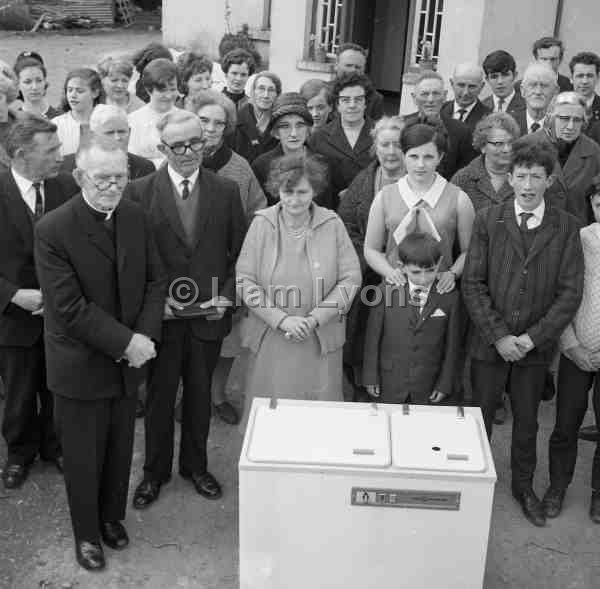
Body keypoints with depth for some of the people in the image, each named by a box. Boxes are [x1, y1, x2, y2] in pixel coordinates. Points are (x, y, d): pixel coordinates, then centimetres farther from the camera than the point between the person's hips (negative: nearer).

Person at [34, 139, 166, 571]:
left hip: (129, 359, 5)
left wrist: (145, 335, -13)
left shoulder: (136, 217, -2)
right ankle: (87, 533, 34)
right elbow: (69, 307, -22)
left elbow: (156, 280, 1)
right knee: (84, 455, 12)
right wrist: (125, 342, -22)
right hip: (81, 365, -4)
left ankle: (113, 516, 43)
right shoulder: (53, 230, -19)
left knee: (120, 449, 19)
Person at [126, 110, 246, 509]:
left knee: (200, 395, 16)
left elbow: (240, 251, 4)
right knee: (159, 396, 11)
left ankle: (195, 465, 35)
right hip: (161, 314, -1)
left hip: (209, 313, 2)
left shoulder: (226, 191, 0)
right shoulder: (140, 192, -5)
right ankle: (155, 472, 30)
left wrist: (227, 296, -7)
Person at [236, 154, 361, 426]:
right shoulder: (262, 223, -4)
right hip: (271, 339, 0)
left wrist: (315, 319, -12)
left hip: (320, 340, 0)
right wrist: (282, 320, -14)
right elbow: (244, 281, -6)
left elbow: (351, 278, -3)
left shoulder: (332, 224, -3)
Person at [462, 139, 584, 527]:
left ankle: (524, 486, 36)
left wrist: (533, 337, -13)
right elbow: (473, 284, -7)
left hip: (536, 347, 1)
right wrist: (498, 336, -14)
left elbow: (570, 291, -5)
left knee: (527, 421, 16)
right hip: (489, 343, -1)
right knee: (479, 418, 11)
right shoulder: (488, 221, -4)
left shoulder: (566, 227, -3)